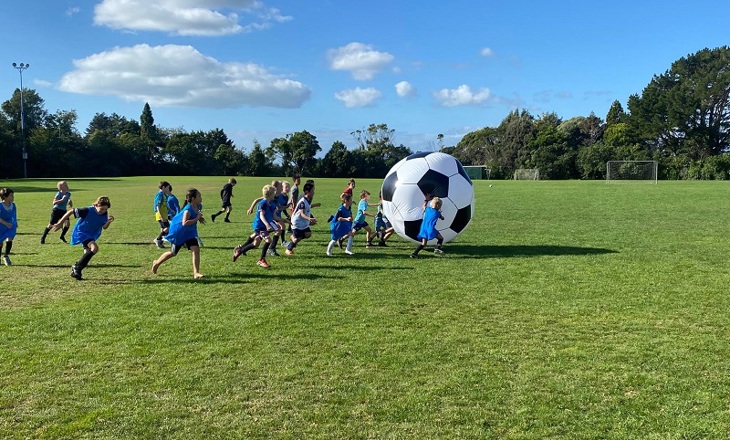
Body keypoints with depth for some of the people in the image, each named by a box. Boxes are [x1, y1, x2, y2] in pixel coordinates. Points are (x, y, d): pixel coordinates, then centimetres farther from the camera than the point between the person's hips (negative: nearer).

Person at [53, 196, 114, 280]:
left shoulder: (105, 214, -10)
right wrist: (60, 224, -16)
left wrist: (109, 221, -24)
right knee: (95, 248, -29)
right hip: (81, 233, -7)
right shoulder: (88, 211, -28)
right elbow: (70, 212, -20)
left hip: (91, 236, 7)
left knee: (87, 255, 12)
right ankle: (77, 267, -18)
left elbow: (104, 227, -2)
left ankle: (75, 272, 32)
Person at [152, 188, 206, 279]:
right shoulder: (188, 210, -29)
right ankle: (157, 263, 38)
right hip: (178, 233, -7)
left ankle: (196, 273, -11)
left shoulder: (197, 207, -4)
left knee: (196, 249, -12)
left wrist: (200, 218, 0)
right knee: (173, 253, 11)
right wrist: (197, 219, -36)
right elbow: (184, 223, -40)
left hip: (189, 232, 7)